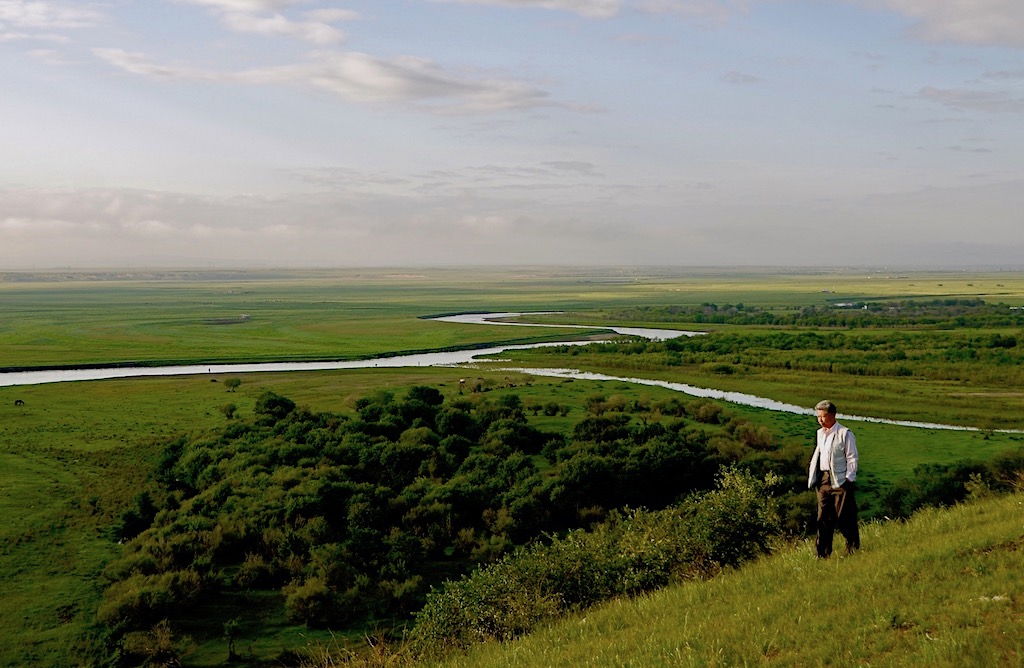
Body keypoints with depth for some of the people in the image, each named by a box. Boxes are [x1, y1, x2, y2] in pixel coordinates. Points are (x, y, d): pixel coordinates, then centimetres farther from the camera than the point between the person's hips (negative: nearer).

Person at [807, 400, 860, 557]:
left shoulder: (844, 433, -7)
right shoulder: (820, 433, 14)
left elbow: (852, 458, -8)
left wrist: (849, 479, -12)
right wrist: (813, 477, 12)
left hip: (840, 480, -6)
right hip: (823, 479, 6)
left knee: (844, 517, -2)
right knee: (823, 518, 7)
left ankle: (853, 549, 12)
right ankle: (822, 553, 11)